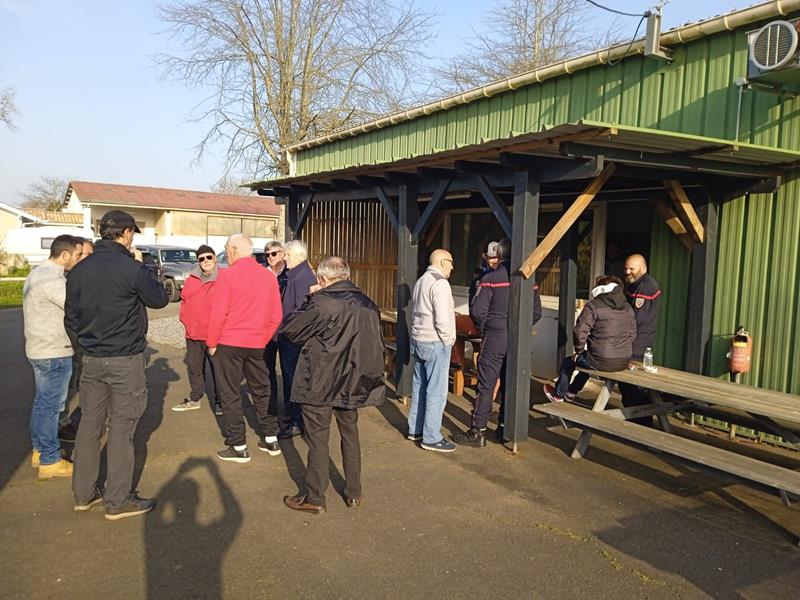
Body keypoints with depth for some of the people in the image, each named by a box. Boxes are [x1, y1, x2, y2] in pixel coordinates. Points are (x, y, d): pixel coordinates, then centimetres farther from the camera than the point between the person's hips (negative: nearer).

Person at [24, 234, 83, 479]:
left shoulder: (39, 272, 12)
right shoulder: (51, 279, -22)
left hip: (40, 349, 11)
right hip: (54, 353, -11)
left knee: (42, 403, 18)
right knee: (51, 406, -2)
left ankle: (39, 451, 30)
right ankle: (50, 461, 6)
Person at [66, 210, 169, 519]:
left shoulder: (79, 270, 4)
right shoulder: (131, 267, -15)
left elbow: (70, 316, 10)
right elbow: (160, 299, -2)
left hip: (91, 359, 6)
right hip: (125, 360, -6)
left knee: (89, 424, 15)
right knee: (121, 428, 2)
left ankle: (83, 493, 26)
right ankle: (118, 500, 10)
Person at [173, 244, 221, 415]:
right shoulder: (192, 279, 11)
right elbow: (184, 299, 20)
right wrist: (184, 317, 9)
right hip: (193, 332, 6)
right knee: (194, 367, 16)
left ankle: (219, 401, 16)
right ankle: (195, 399, 31)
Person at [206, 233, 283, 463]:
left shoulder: (228, 274, -12)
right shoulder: (269, 276, 2)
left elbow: (218, 314, -13)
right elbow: (276, 316, 4)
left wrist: (212, 343, -1)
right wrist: (263, 339, 14)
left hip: (229, 343, -4)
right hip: (256, 344, 5)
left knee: (230, 394, 6)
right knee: (261, 390, 17)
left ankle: (238, 447, 12)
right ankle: (271, 439, 25)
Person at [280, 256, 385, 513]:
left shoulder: (321, 303, -20)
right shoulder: (367, 304, 2)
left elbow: (290, 329, -9)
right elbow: (375, 341, 11)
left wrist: (310, 299, -2)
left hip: (320, 383, -6)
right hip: (352, 382, 6)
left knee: (318, 439, 5)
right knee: (350, 434, 18)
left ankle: (314, 497, 16)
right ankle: (353, 493, 27)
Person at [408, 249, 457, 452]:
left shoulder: (421, 281, 12)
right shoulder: (440, 283, -16)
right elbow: (442, 319, -22)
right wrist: (448, 340, -8)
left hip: (418, 341, 10)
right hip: (435, 343, -10)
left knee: (419, 386, 16)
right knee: (437, 391, -3)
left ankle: (415, 430, 26)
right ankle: (431, 438, 2)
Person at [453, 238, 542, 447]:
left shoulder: (490, 278, -11)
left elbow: (477, 311, -14)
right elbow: (536, 312, 5)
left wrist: (482, 328, 4)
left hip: (494, 338, -4)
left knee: (485, 385, 1)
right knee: (510, 385, 14)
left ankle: (477, 432, 5)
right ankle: (505, 429, 23)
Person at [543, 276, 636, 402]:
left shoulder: (593, 306, -11)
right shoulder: (628, 308, 9)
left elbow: (580, 332, -14)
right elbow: (632, 335, 14)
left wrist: (579, 351, 2)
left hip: (601, 362, -7)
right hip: (624, 362, 7)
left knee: (568, 362, 23)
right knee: (588, 359, 37)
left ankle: (558, 395, 42)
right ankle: (571, 392, 53)